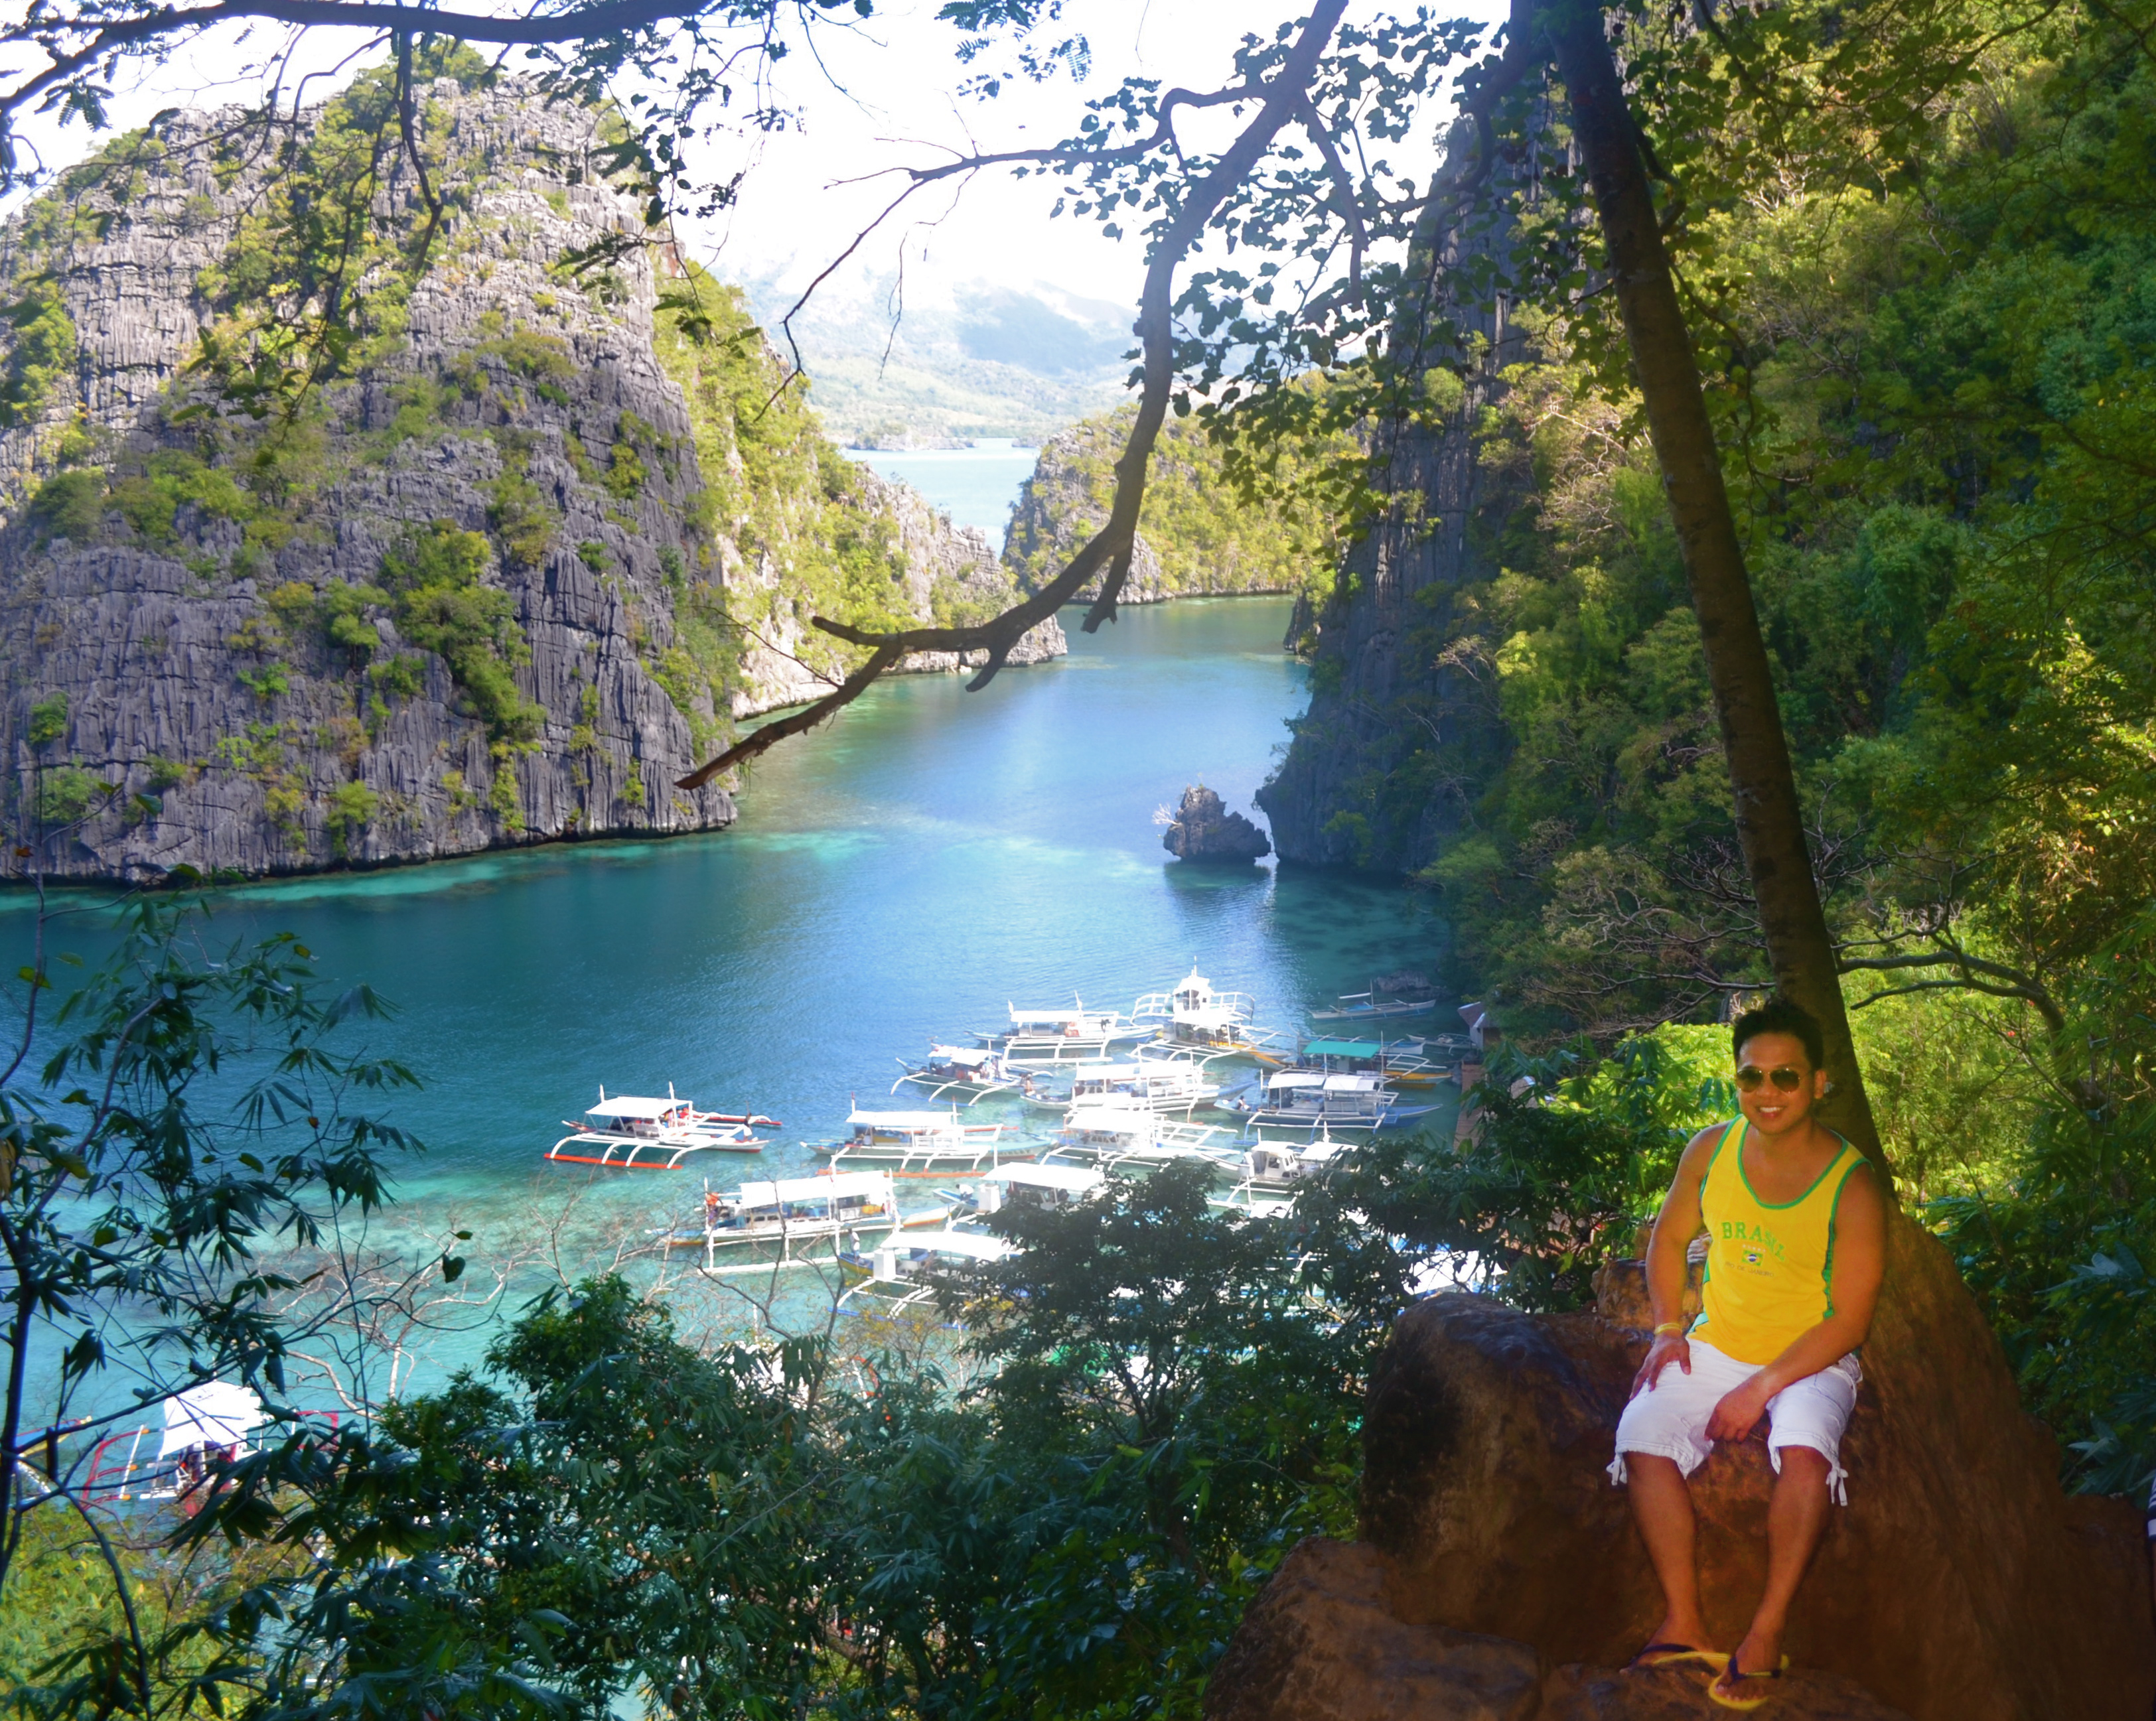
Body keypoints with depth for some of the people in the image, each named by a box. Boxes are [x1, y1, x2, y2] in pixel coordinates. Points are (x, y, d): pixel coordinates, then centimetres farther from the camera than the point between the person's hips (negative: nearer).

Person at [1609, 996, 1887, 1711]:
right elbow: (1669, 1239, 14)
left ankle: (1766, 1636, -20)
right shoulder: (1711, 1150, -3)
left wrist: (1762, 1388, -20)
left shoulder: (1852, 1185, -15)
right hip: (1715, 1348, 4)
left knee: (1805, 1451, -34)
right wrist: (1668, 1329, -1)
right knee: (1643, 1437, -22)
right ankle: (1684, 1625, -12)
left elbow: (1850, 1321, -14)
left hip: (1811, 1358, -4)